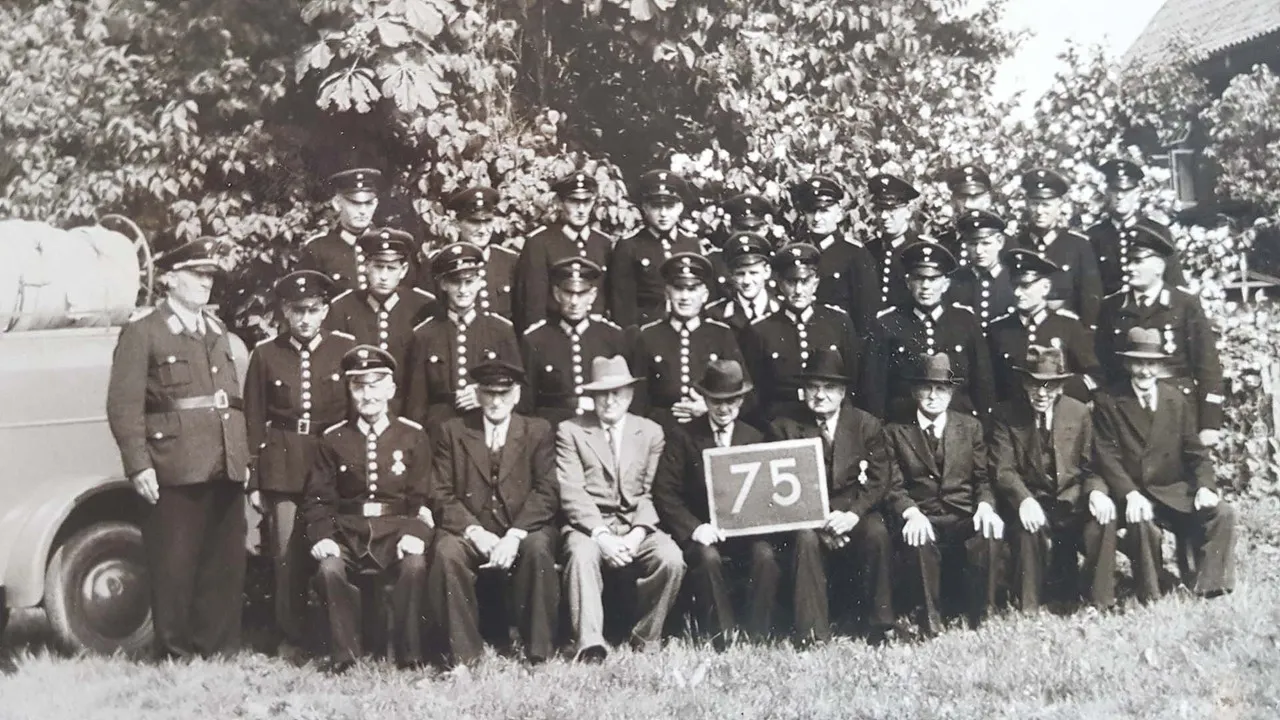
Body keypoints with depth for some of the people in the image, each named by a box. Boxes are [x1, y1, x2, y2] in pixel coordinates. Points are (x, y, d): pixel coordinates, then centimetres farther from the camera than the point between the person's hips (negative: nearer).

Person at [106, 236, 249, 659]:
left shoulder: (217, 331, 18)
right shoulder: (142, 331, -2)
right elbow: (124, 405, -8)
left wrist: (243, 456, 13)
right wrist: (138, 465, -14)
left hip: (225, 469, 6)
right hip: (175, 470, -6)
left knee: (226, 565, 8)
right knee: (174, 568, 0)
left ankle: (218, 648, 18)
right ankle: (177, 654, 11)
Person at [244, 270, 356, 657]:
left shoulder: (346, 348, 3)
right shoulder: (265, 353, 5)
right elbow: (253, 420, 7)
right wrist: (254, 482, 4)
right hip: (283, 465, 1)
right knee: (287, 555, 1)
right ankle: (291, 638, 14)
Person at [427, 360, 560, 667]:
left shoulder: (538, 431, 9)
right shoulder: (453, 432, 10)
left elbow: (546, 492, -2)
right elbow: (441, 494, 2)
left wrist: (515, 535, -18)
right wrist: (475, 532, -15)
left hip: (524, 530, 0)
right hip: (470, 530, 1)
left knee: (538, 547, -33)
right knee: (446, 551, -31)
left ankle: (539, 651, -21)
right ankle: (464, 653, -20)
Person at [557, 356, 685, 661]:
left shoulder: (651, 432, 14)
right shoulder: (570, 431, 7)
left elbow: (652, 492, 5)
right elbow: (571, 493, -4)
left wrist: (637, 534, -14)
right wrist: (601, 535, -19)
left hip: (637, 526, 2)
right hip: (589, 526, -2)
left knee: (671, 557, -27)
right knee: (582, 554, -36)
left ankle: (645, 641, -10)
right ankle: (590, 646, -34)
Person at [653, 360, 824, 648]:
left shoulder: (755, 438, 13)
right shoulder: (683, 438, 3)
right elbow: (664, 493, -4)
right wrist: (694, 528, -20)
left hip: (746, 529, 2)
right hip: (702, 533, -2)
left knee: (766, 555, -29)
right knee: (708, 557, -34)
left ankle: (758, 636, -14)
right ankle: (721, 635, -18)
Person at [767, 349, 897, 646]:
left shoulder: (867, 425, 7)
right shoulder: (783, 427, 4)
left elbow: (880, 478, 0)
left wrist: (853, 514, -19)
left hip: (853, 511, 1)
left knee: (877, 533, -31)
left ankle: (881, 627, -18)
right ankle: (814, 636, -30)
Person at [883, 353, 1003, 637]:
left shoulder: (970, 427, 17)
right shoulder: (896, 432, 10)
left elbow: (983, 477, 11)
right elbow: (893, 486, 1)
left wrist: (985, 506, -12)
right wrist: (911, 513, -20)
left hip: (966, 517, 2)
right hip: (922, 519, -2)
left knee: (990, 535, -33)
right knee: (919, 542, -37)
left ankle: (982, 621, -20)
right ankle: (930, 625, -23)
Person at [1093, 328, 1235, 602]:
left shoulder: (1179, 402, 12)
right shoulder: (1107, 404, 0)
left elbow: (1196, 452, 10)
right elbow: (1107, 457, -8)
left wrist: (1205, 486, -10)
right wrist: (1131, 494, -23)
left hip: (1175, 491, 4)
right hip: (1132, 494, -4)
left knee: (1222, 513, -19)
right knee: (1143, 525, -34)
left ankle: (1208, 590, -12)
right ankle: (1151, 600, -15)